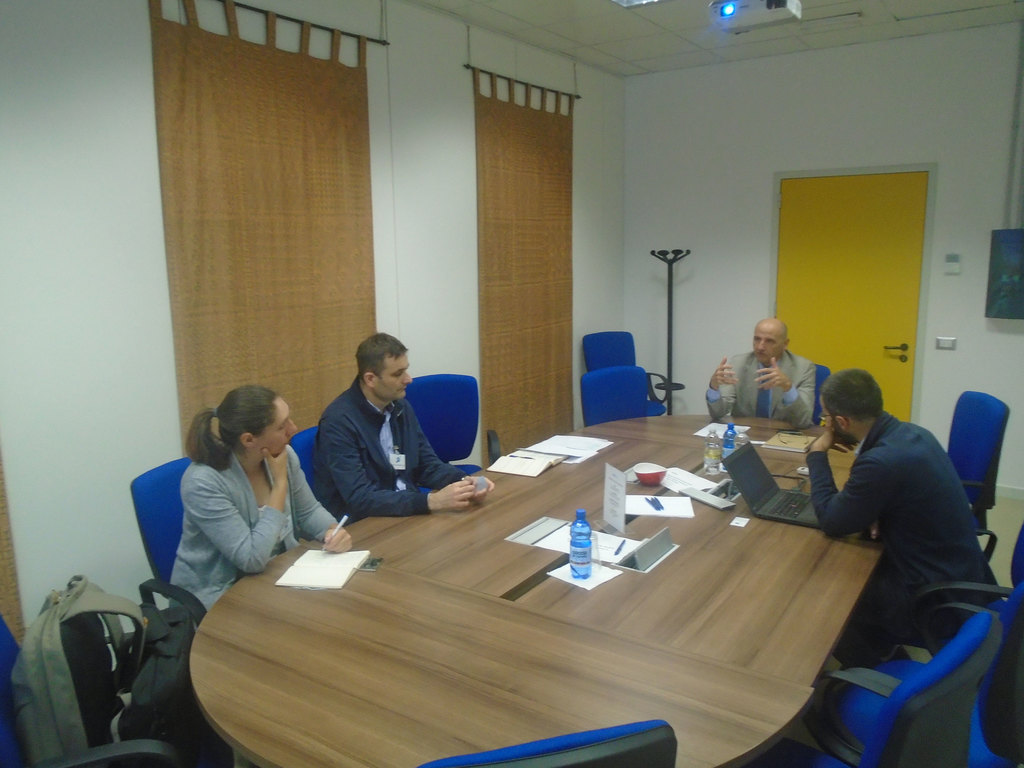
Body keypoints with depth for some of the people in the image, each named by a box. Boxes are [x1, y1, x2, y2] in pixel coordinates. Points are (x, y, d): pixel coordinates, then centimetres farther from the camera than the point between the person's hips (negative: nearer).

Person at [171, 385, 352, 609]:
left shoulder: (284, 455, -7)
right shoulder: (202, 482, -25)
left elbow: (309, 512, 8)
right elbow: (252, 559, -28)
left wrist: (333, 530, -15)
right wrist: (280, 482, -24)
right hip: (217, 597, -6)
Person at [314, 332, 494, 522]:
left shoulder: (401, 406, 4)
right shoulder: (338, 421, -19)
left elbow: (427, 465, 10)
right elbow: (359, 499, -25)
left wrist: (464, 481, -11)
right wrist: (432, 501, -32)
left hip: (408, 511, 7)